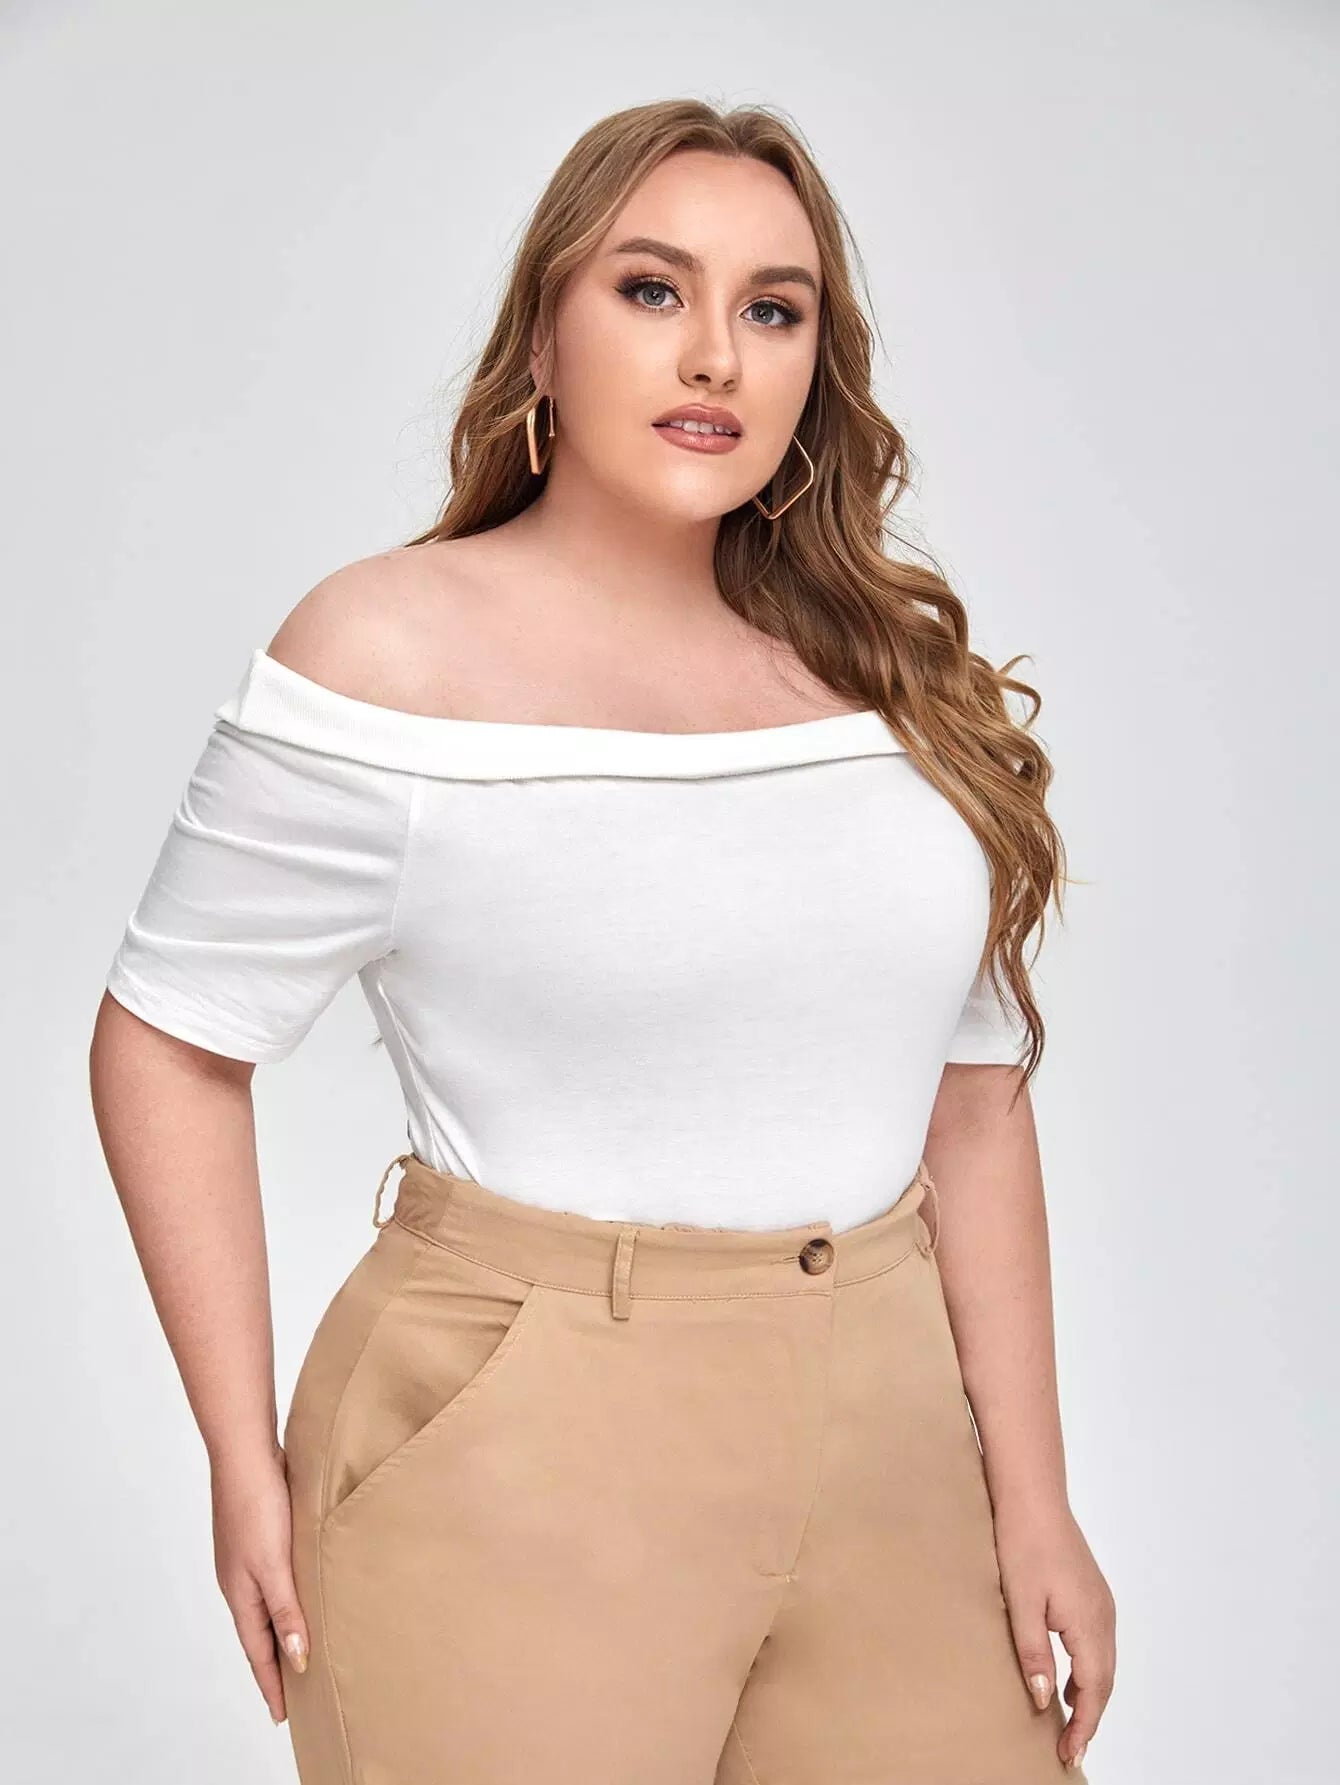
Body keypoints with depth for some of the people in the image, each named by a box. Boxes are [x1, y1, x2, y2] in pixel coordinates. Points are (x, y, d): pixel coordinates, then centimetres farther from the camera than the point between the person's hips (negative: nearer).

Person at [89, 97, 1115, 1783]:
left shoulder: (893, 673, 6)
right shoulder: (399, 649, -9)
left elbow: (973, 1098, 6)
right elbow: (167, 1038, -5)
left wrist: (1032, 1502, 4)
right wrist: (246, 1463, -8)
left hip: (888, 1434, 5)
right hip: (517, 1454, -4)